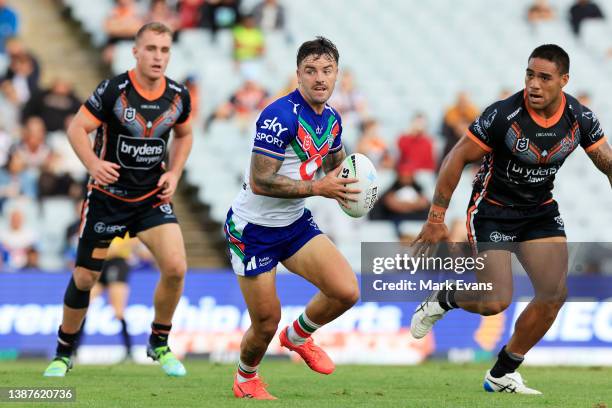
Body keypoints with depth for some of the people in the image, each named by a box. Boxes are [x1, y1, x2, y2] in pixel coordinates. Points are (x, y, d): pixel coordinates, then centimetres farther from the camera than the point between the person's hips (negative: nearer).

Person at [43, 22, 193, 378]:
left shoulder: (178, 97, -4)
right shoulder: (113, 91, -17)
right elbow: (77, 128, -14)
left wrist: (174, 173, 0)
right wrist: (94, 164, -32)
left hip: (153, 197, 3)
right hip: (107, 197, -2)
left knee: (176, 267, -16)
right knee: (84, 278, 3)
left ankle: (159, 344, 6)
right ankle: (63, 354, 23)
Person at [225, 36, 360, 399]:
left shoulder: (332, 119, 1)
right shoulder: (280, 116, -24)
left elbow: (335, 167, 21)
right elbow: (260, 182, -28)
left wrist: (350, 185, -2)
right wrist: (316, 187, -27)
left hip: (295, 223, 7)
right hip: (254, 229, -7)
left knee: (347, 291, -11)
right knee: (266, 323, -1)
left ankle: (298, 336, 20)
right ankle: (246, 380, 32)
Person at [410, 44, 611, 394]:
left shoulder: (580, 119, -12)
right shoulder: (503, 115, -25)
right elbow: (458, 158, -17)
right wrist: (436, 218, -16)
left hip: (541, 210, 5)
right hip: (492, 211, -5)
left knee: (555, 293, -6)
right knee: (496, 301, -15)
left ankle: (503, 374, 11)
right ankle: (443, 299, 20)